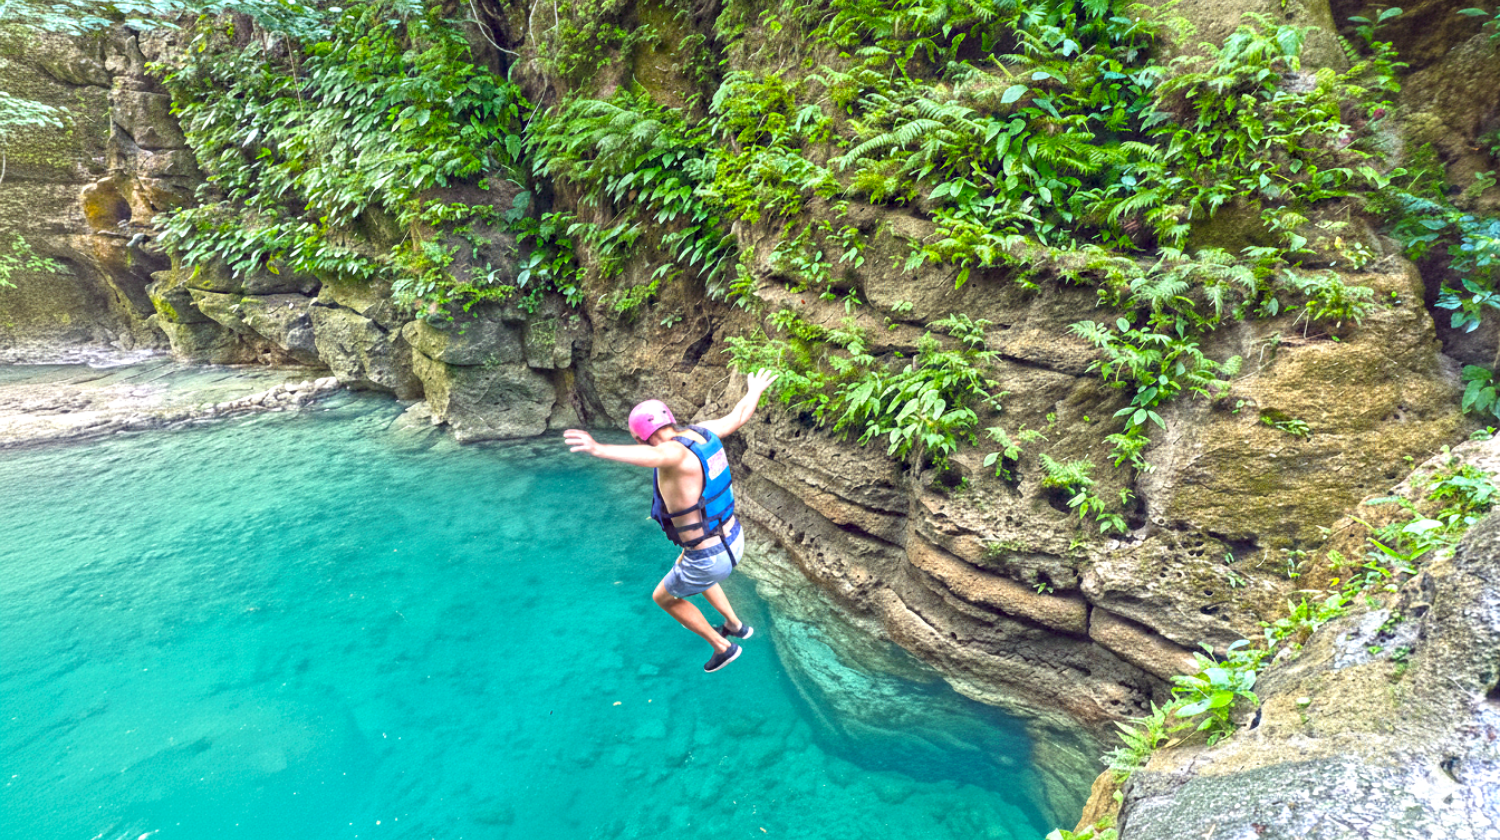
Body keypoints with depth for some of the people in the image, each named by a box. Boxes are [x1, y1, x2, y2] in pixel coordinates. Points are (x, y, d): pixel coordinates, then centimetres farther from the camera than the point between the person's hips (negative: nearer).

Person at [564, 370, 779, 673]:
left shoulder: (675, 451, -29)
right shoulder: (702, 432, -5)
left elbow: (653, 456, -54)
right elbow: (739, 416, 13)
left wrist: (599, 449, -71)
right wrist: (754, 391, 34)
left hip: (710, 559, -8)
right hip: (734, 540, 9)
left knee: (663, 597, 22)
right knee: (684, 567, 39)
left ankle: (722, 646, 33)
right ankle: (735, 624, 51)